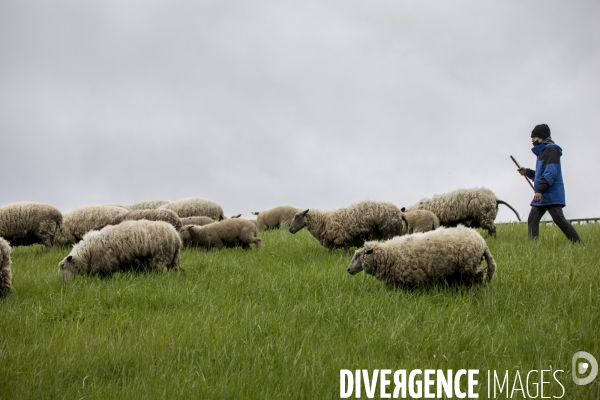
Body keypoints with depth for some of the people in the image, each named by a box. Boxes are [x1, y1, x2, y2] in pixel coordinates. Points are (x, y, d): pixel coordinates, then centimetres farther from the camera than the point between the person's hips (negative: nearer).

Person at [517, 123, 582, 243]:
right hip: (541, 195, 10)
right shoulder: (542, 151, 22)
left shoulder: (551, 149, -8)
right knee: (532, 221, 3)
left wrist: (540, 190, -26)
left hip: (551, 195, -10)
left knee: (559, 220, -14)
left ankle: (579, 245, -13)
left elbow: (550, 172, -20)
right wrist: (527, 172, 19)